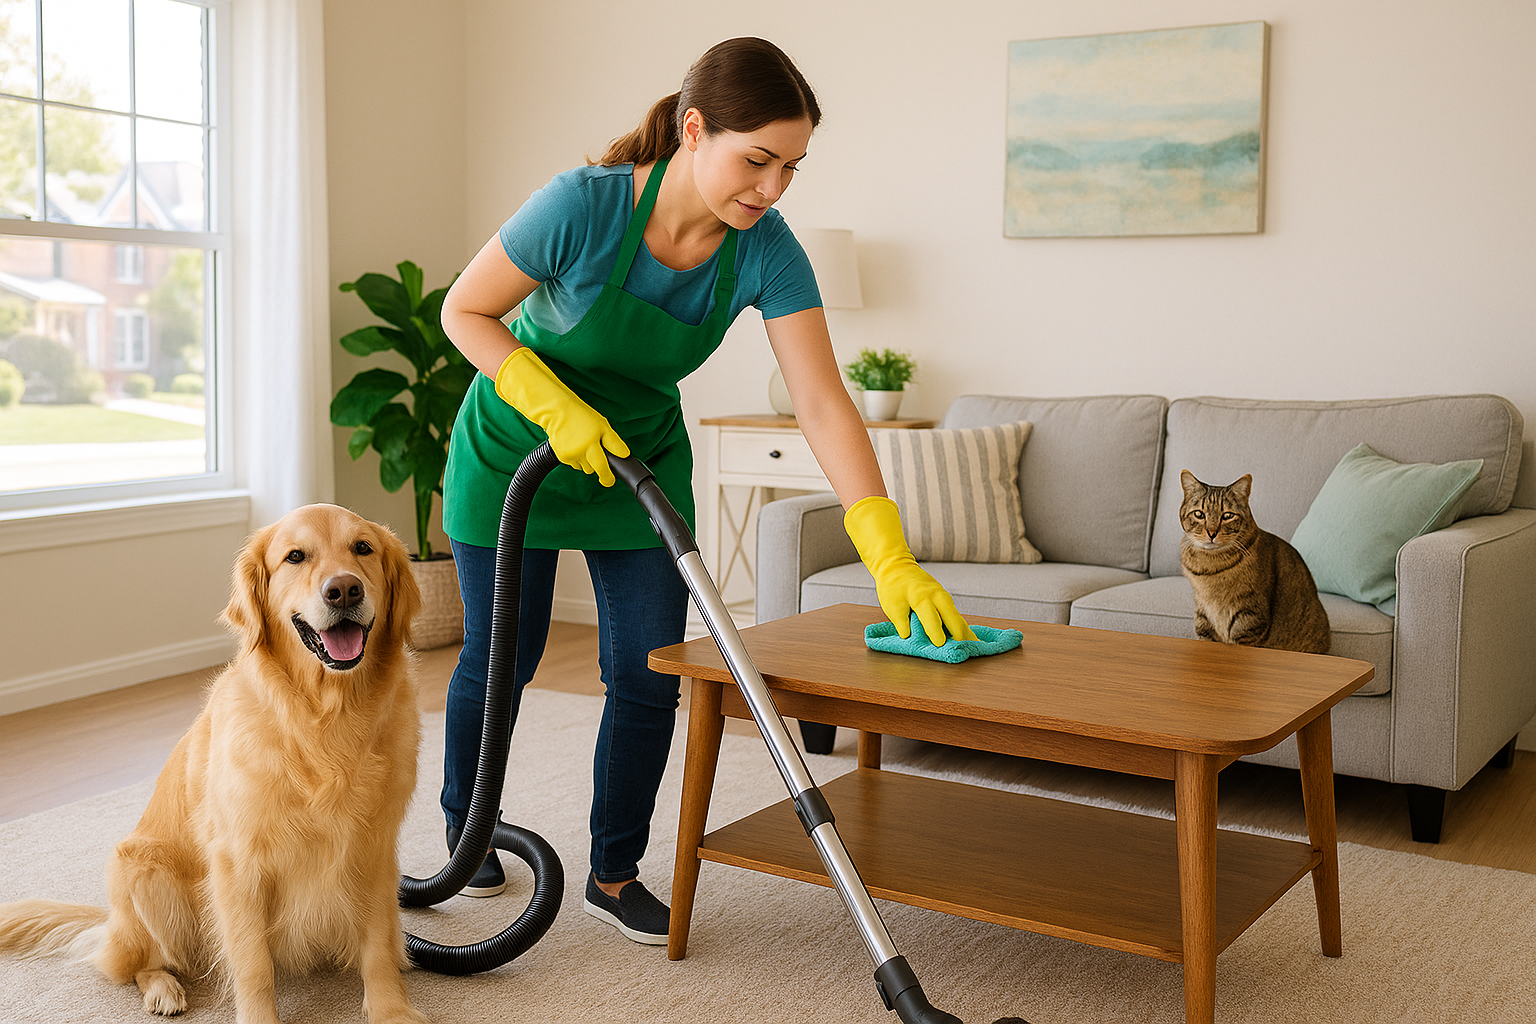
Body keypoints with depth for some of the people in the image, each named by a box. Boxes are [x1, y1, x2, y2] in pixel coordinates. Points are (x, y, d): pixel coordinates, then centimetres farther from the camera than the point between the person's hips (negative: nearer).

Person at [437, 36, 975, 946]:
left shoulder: (767, 251, -21)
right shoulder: (584, 206, -31)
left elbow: (825, 404, -25)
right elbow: (465, 311, -17)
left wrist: (892, 559, -32)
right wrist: (558, 410, -29)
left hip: (640, 457, 3)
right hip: (516, 448, -3)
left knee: (649, 674, -1)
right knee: (501, 658, 7)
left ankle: (615, 874, 19)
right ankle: (464, 831, 35)